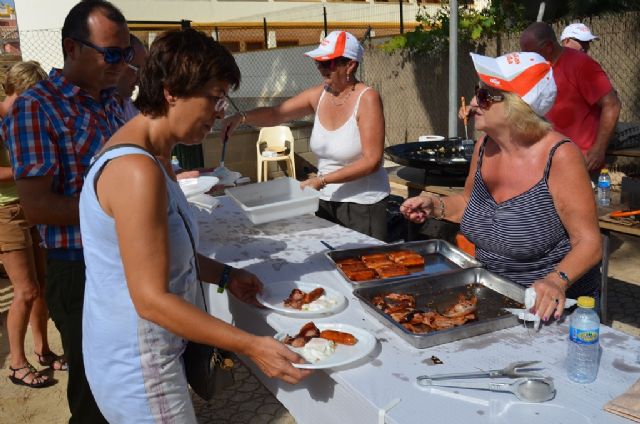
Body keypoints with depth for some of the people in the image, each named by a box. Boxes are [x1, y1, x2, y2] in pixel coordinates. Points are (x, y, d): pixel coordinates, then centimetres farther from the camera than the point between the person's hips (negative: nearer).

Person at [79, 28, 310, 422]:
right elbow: (152, 299, -27)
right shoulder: (137, 171, -27)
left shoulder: (150, 155, 5)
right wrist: (251, 346, -25)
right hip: (138, 370, -9)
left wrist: (225, 275, 10)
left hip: (147, 354, 9)